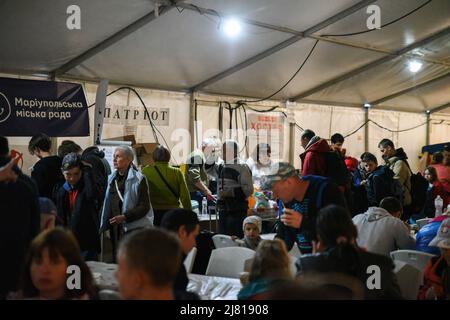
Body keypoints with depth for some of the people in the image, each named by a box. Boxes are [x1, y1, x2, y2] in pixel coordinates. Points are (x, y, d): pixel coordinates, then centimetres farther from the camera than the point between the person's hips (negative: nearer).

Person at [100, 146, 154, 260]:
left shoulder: (139, 179, -8)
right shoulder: (112, 179, 12)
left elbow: (144, 207, -11)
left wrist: (124, 217, -19)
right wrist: (105, 223, 10)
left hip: (135, 229, -6)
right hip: (115, 228, 7)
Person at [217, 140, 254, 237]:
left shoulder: (242, 167, -10)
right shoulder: (222, 167, 15)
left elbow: (248, 190, -16)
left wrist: (230, 192, -19)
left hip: (237, 212, -8)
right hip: (223, 210, 8)